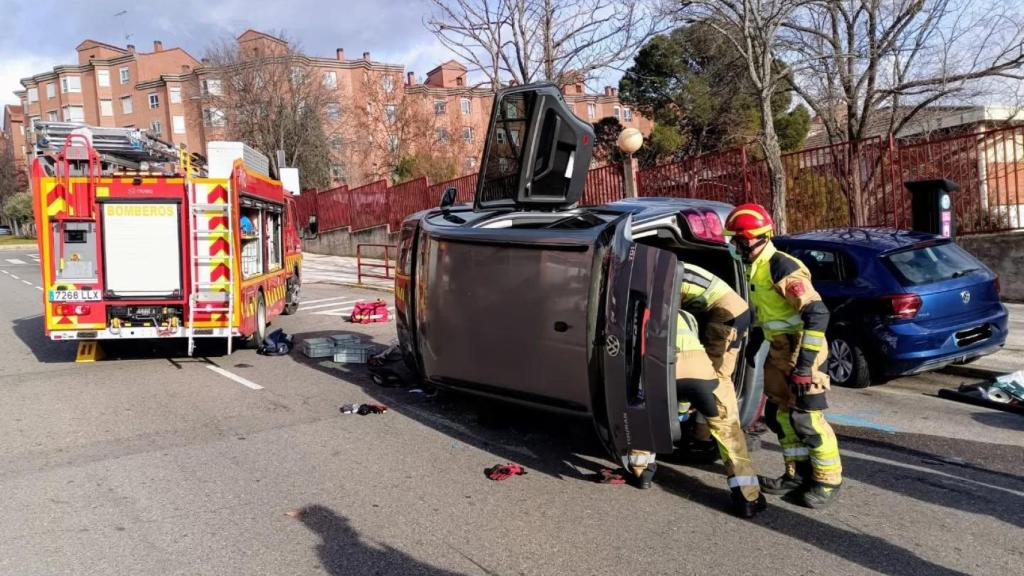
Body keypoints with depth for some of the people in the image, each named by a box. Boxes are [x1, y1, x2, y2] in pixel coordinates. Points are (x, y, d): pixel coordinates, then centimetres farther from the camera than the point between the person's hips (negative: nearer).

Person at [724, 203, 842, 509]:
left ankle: (828, 481, 12)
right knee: (779, 414, 13)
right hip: (779, 351, 10)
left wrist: (805, 362, -29)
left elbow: (817, 313, -27)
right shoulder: (757, 268, 9)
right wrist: (753, 342, 28)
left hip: (800, 351, -10)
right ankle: (799, 474, 26)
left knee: (806, 419, -4)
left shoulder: (781, 267, -22)